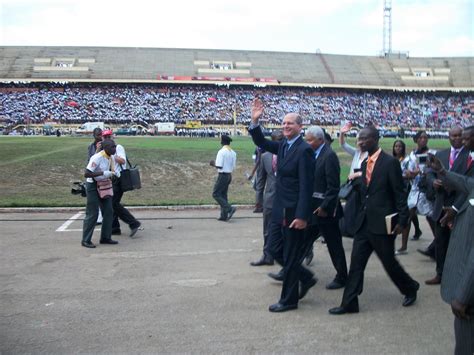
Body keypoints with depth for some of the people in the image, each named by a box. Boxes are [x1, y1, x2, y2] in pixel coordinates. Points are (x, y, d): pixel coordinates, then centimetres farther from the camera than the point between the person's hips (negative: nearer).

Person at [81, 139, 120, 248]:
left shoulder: (111, 157, 2)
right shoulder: (97, 158, -24)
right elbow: (86, 174, -28)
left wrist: (114, 173, -4)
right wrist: (103, 173, -33)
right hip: (93, 186, -8)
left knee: (109, 212, 8)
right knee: (92, 214, -5)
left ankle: (105, 237, 19)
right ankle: (86, 240, 5)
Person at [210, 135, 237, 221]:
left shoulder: (221, 152, -16)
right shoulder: (233, 153, 8)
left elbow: (219, 166, -20)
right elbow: (233, 167, 11)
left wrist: (213, 164, 0)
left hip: (223, 175, -8)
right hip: (229, 175, 8)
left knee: (216, 194, -1)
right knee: (223, 195, 14)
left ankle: (229, 208, -13)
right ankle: (224, 215, 14)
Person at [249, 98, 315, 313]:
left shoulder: (304, 150, -16)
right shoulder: (283, 146, 9)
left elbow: (306, 186, -20)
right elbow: (261, 143, 16)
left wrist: (302, 216, -23)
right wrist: (255, 121, -2)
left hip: (294, 212, -9)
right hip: (280, 210, 9)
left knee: (290, 257, 3)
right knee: (276, 251, 16)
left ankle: (289, 300, 16)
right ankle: (306, 278, 33)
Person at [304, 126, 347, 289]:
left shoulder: (329, 156, -16)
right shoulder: (314, 154, 9)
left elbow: (333, 186, -19)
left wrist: (324, 207, -19)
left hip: (326, 209, -8)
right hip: (313, 208, 8)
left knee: (334, 245, 5)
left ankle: (341, 278, 19)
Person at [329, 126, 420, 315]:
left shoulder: (390, 162, -11)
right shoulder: (365, 164, 11)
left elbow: (399, 193, -11)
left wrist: (402, 220, -13)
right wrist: (355, 183, 0)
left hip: (382, 223, -7)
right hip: (364, 222, 7)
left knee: (389, 262, 7)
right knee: (356, 262, 4)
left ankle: (410, 288, 34)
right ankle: (349, 303, 9)